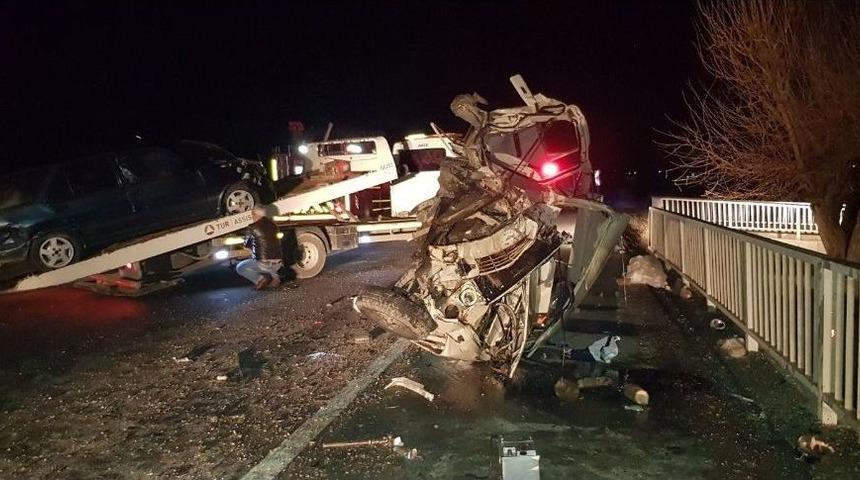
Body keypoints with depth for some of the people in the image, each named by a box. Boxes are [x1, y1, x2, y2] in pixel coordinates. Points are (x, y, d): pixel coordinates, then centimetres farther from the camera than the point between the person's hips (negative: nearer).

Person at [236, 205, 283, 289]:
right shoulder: (273, 225, 10)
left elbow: (247, 246, 9)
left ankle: (260, 278, -5)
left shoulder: (252, 227, -5)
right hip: (278, 263, 6)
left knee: (239, 268, 15)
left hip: (264, 263, -6)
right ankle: (273, 276, 9)